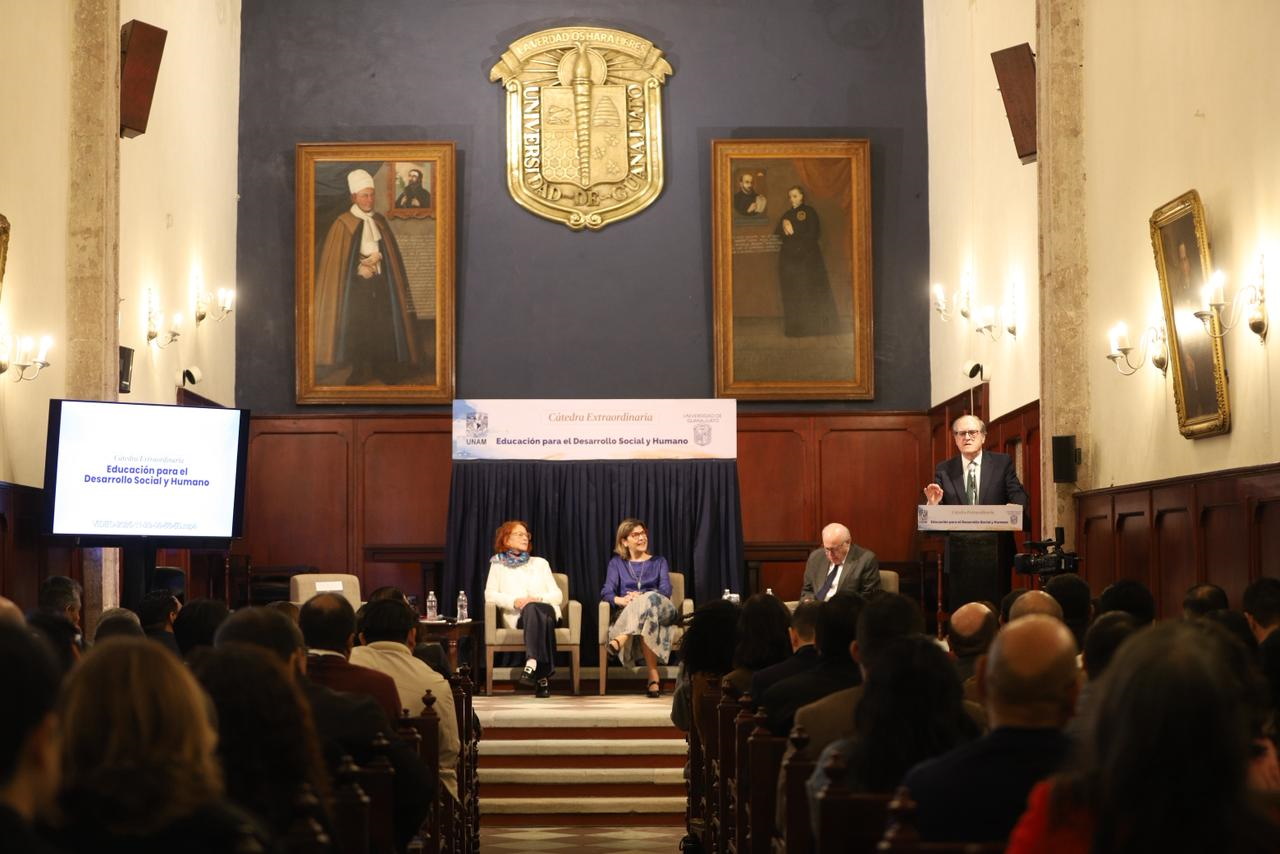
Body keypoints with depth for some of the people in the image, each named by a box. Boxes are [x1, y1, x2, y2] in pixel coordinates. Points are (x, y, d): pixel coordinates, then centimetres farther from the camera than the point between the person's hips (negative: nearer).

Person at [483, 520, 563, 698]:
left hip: (546, 611, 1)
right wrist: (515, 601, -12)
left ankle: (532, 664, -53)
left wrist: (539, 599, -7)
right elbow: (490, 595, 6)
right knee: (531, 610, -38)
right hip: (518, 617, -1)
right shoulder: (498, 565, 21)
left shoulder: (540, 563, 27)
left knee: (532, 609, -37)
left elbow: (557, 595, 15)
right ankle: (542, 675, -49)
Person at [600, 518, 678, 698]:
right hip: (627, 615, 0)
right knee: (645, 624, -42)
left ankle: (619, 641, -56)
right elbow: (606, 593, 3)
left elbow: (666, 591, 3)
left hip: (661, 611, 0)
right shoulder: (616, 563, 22)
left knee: (649, 599, -41)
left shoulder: (659, 562, 24)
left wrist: (640, 597, -20)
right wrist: (621, 600, -25)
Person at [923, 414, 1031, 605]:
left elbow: (1019, 496, -4)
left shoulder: (1003, 463, 5)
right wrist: (933, 503, -20)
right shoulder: (944, 470, 7)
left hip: (996, 552, -1)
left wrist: (1015, 506, -27)